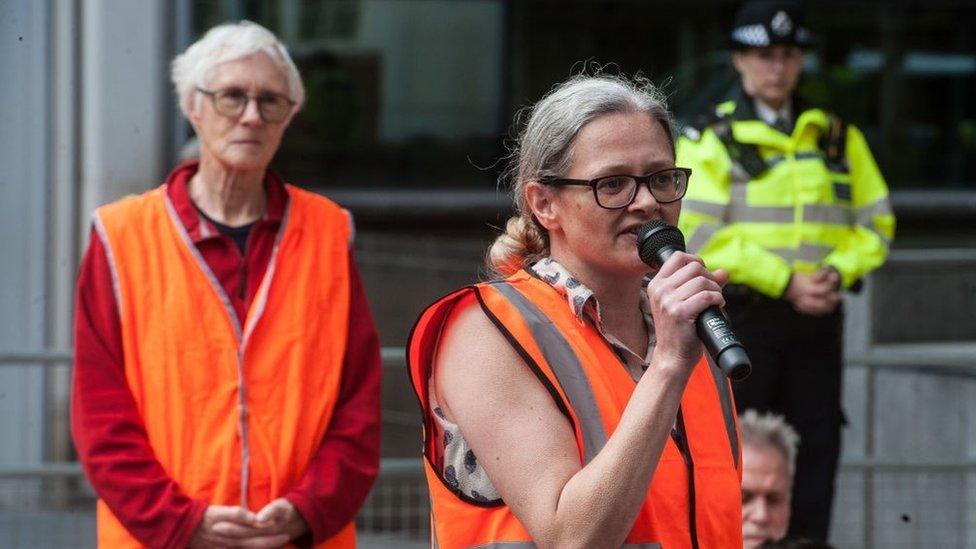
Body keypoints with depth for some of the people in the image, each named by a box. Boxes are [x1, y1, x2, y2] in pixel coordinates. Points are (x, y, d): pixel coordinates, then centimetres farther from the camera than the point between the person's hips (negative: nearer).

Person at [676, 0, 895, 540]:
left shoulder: (838, 138, 13)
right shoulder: (710, 140, 0)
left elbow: (875, 222, 13)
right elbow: (699, 235, -10)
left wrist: (837, 272, -8)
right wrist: (786, 282, -16)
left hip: (817, 318, 4)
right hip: (740, 316, -4)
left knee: (815, 448, 2)